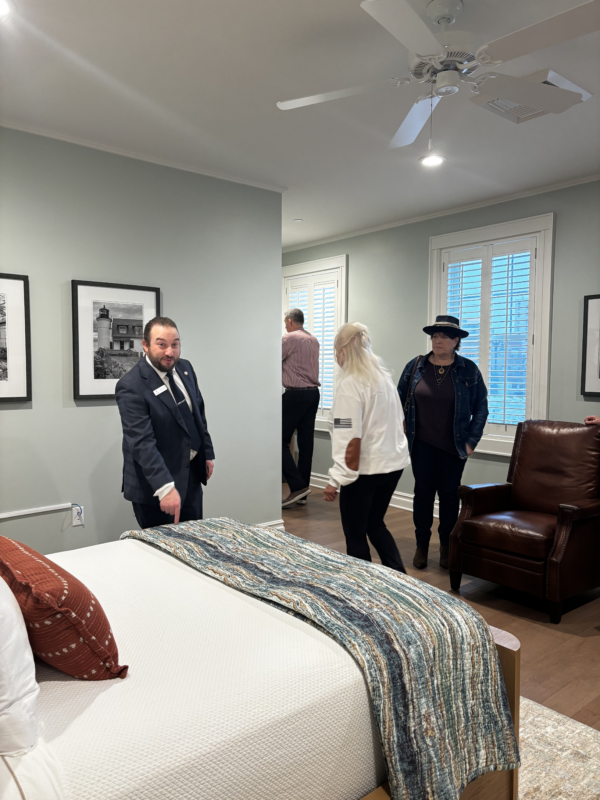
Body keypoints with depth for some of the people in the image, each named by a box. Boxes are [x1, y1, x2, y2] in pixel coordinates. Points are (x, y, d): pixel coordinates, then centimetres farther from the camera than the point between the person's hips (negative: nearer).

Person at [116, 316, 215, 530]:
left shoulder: (185, 368, 2)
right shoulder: (131, 386, -21)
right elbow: (142, 442, -29)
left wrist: (207, 453, 14)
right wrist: (165, 487, -36)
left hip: (192, 473, 7)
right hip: (155, 481, -7)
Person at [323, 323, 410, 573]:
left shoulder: (349, 384, -16)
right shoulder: (384, 377, 7)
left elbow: (351, 439, -22)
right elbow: (400, 423, 15)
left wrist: (336, 479, -18)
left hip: (364, 470, -8)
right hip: (393, 463, 8)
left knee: (355, 534, 8)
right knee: (375, 524, 23)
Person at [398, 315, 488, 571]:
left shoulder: (469, 370, -2)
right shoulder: (415, 367, 1)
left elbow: (481, 407, 0)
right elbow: (400, 401, 5)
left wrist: (471, 441, -5)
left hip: (453, 446, 0)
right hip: (422, 445, 1)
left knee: (449, 494, 8)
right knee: (423, 492, 6)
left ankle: (446, 546, 24)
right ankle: (422, 545, 21)